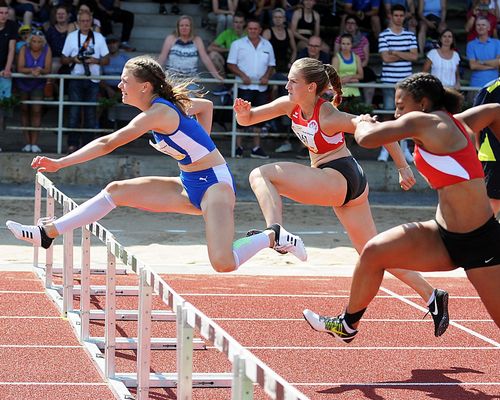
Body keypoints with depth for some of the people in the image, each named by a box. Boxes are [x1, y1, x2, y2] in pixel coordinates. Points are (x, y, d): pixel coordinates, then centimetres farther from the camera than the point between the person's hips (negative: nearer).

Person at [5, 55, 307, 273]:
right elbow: (206, 105, 26)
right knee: (117, 191, 0)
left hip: (215, 183, -10)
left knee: (223, 264, -26)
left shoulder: (158, 113, -20)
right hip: (190, 187, 10)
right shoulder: (166, 104, 6)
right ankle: (48, 233, 2)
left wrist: (59, 163, -20)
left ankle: (272, 237, 1)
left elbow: (108, 144, -22)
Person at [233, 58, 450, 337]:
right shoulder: (289, 106, 4)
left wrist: (403, 168, -15)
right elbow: (248, 119, 11)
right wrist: (243, 113, -14)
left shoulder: (328, 116, -18)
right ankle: (432, 296, 14)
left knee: (261, 175, -14)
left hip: (340, 179, -9)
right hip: (341, 186, 9)